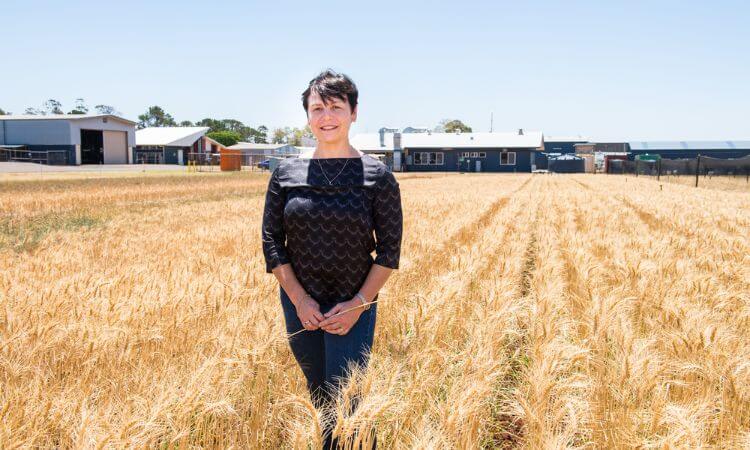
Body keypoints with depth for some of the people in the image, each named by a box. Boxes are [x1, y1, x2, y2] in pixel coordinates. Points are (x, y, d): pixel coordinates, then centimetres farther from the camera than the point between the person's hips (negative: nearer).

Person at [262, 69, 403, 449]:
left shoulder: (377, 176, -7)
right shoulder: (286, 173, -1)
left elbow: (390, 248, -6)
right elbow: (271, 242, -1)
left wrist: (360, 303, -14)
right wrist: (299, 299, -10)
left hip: (354, 307, -3)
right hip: (300, 305, 3)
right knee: (319, 395, 18)